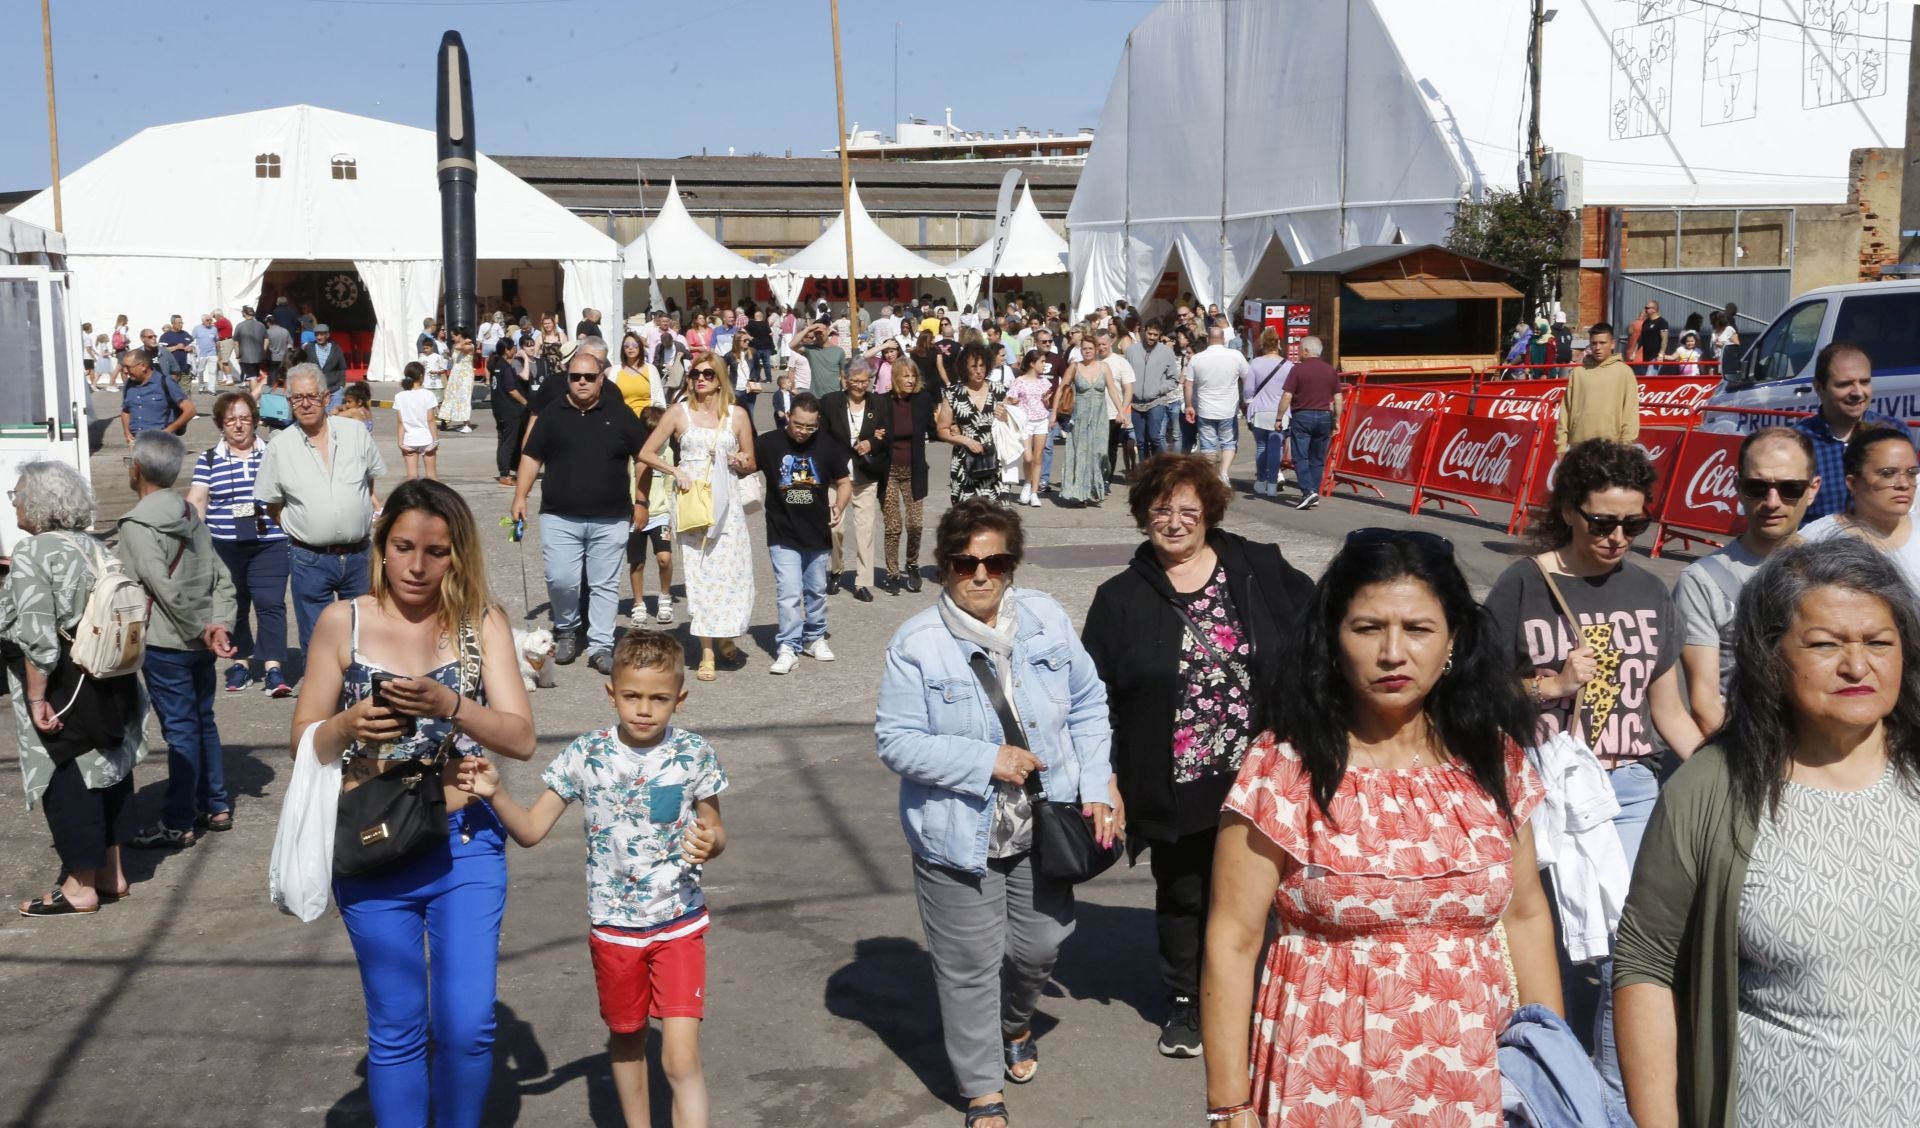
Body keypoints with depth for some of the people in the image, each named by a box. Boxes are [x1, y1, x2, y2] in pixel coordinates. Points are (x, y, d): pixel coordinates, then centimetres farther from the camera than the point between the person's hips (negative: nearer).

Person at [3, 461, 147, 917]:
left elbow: (37, 635, -21)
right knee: (105, 771, 16)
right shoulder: (95, 546, 8)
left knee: (66, 782, 3)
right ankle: (110, 873, 26)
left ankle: (80, 887, 11)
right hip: (109, 683, 8)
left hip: (62, 687, -8)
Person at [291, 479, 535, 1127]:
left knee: (468, 1027, 0)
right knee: (396, 1032, 11)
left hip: (465, 846, 0)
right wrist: (350, 724, -20)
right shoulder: (343, 623, -1)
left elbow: (521, 739, -10)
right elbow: (305, 744, 1)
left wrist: (448, 704, -26)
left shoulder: (482, 623, -2)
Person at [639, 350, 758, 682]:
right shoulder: (680, 413, 4)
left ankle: (725, 638, 21)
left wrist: (741, 462, -8)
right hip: (690, 500, -1)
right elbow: (646, 453, 6)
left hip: (726, 502, 1)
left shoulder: (737, 415, 7)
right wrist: (676, 471, -8)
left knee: (733, 572, -4)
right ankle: (707, 654, 2)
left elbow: (750, 464, 14)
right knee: (698, 574, -2)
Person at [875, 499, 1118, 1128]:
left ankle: (1016, 1027, 52)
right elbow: (895, 741, -15)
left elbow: (1087, 706, 4)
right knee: (970, 967, 5)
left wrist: (1096, 789, -4)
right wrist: (986, 761, -21)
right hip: (959, 837, -3)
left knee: (1041, 943, 18)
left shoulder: (1046, 619, -3)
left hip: (1042, 828, 4)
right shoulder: (917, 645, -14)